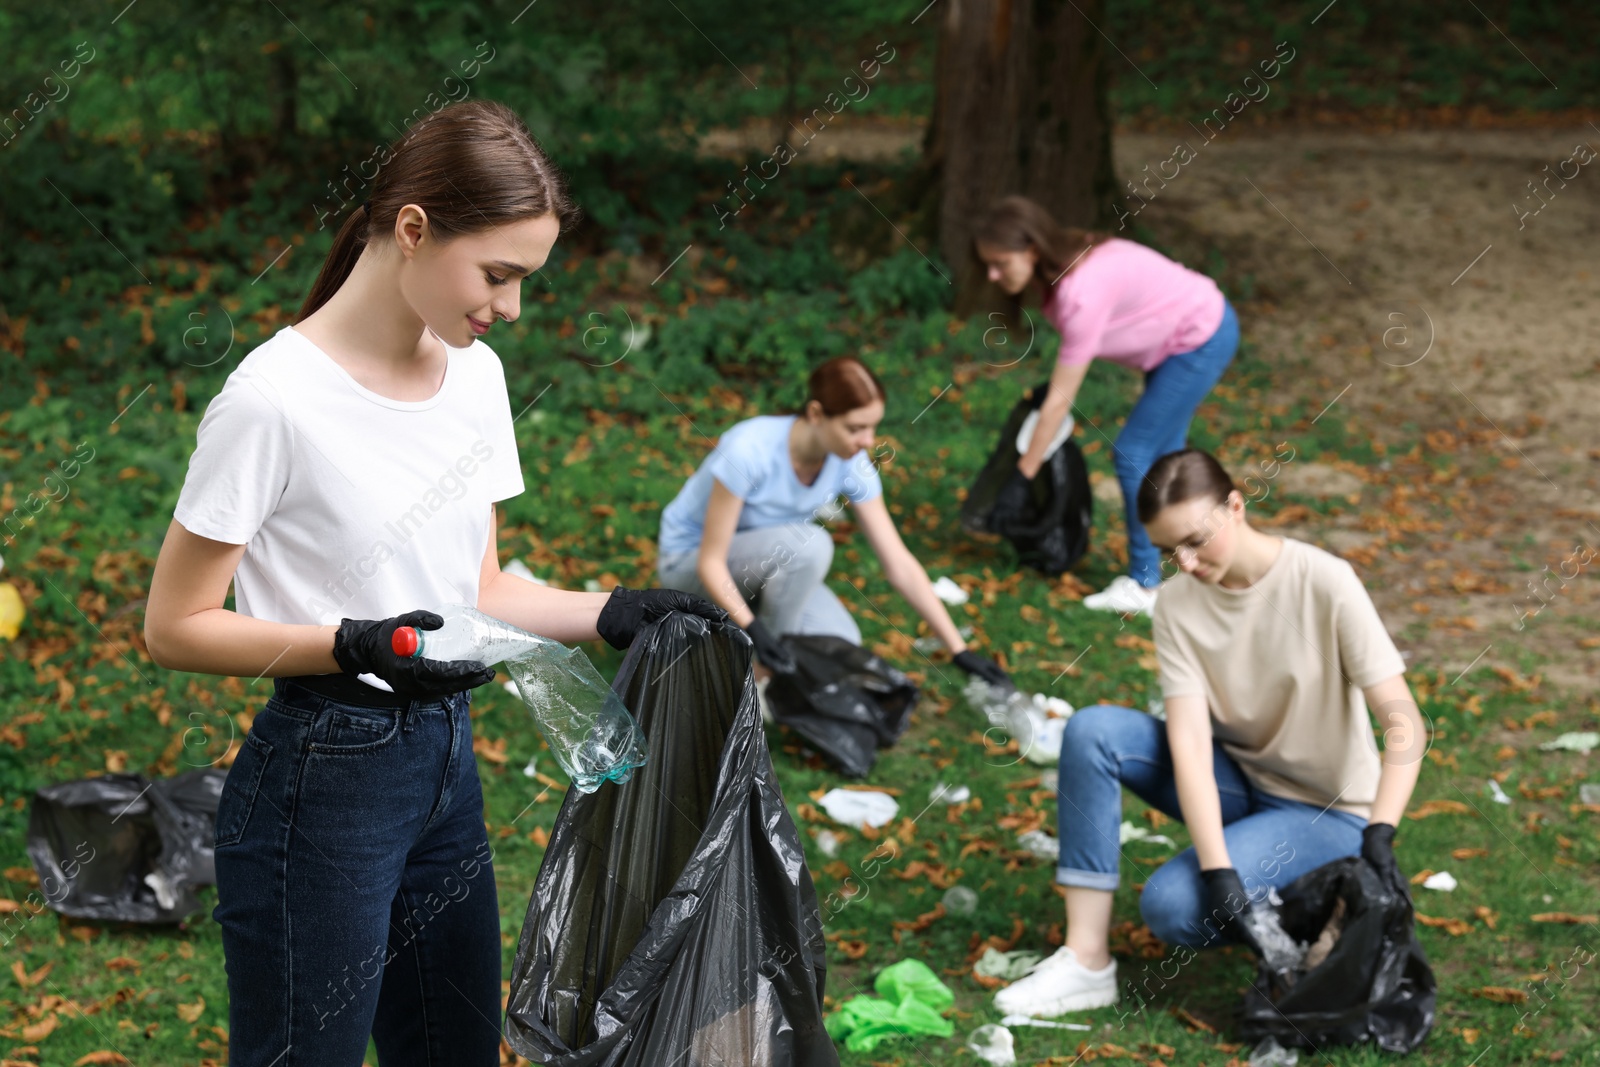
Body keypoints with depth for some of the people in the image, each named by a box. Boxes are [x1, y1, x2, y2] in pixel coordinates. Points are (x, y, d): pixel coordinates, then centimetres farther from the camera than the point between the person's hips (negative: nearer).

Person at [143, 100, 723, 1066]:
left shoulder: (475, 372, 5)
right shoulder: (276, 398, -17)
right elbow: (175, 627, -13)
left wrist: (612, 614, -3)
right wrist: (359, 645, -24)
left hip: (447, 759, 7)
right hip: (322, 781, -7)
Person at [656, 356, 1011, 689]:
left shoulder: (851, 465, -17)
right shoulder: (750, 450, -34)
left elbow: (900, 565, -13)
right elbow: (710, 561, -29)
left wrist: (959, 650, -16)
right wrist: (753, 630, -43)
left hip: (765, 561, 5)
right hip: (688, 559, -5)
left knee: (841, 642, -17)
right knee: (809, 544, -32)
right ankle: (764, 671, -15)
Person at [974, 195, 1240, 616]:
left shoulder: (1082, 293, -34)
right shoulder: (1065, 261, -9)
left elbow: (1060, 400, -29)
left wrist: (1022, 477, -24)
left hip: (1202, 341, -10)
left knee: (1133, 454, -7)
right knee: (1161, 453, 20)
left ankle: (1144, 585, 3)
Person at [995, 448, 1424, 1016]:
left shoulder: (1322, 582, -19)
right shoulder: (1179, 601, -8)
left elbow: (1404, 724, -22)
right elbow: (1189, 742, -18)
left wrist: (1378, 836, -36)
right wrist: (1218, 870, -30)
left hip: (1326, 809, -5)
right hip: (1236, 781, 5)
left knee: (1173, 905, -27)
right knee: (1093, 729, -19)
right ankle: (1085, 960, -18)